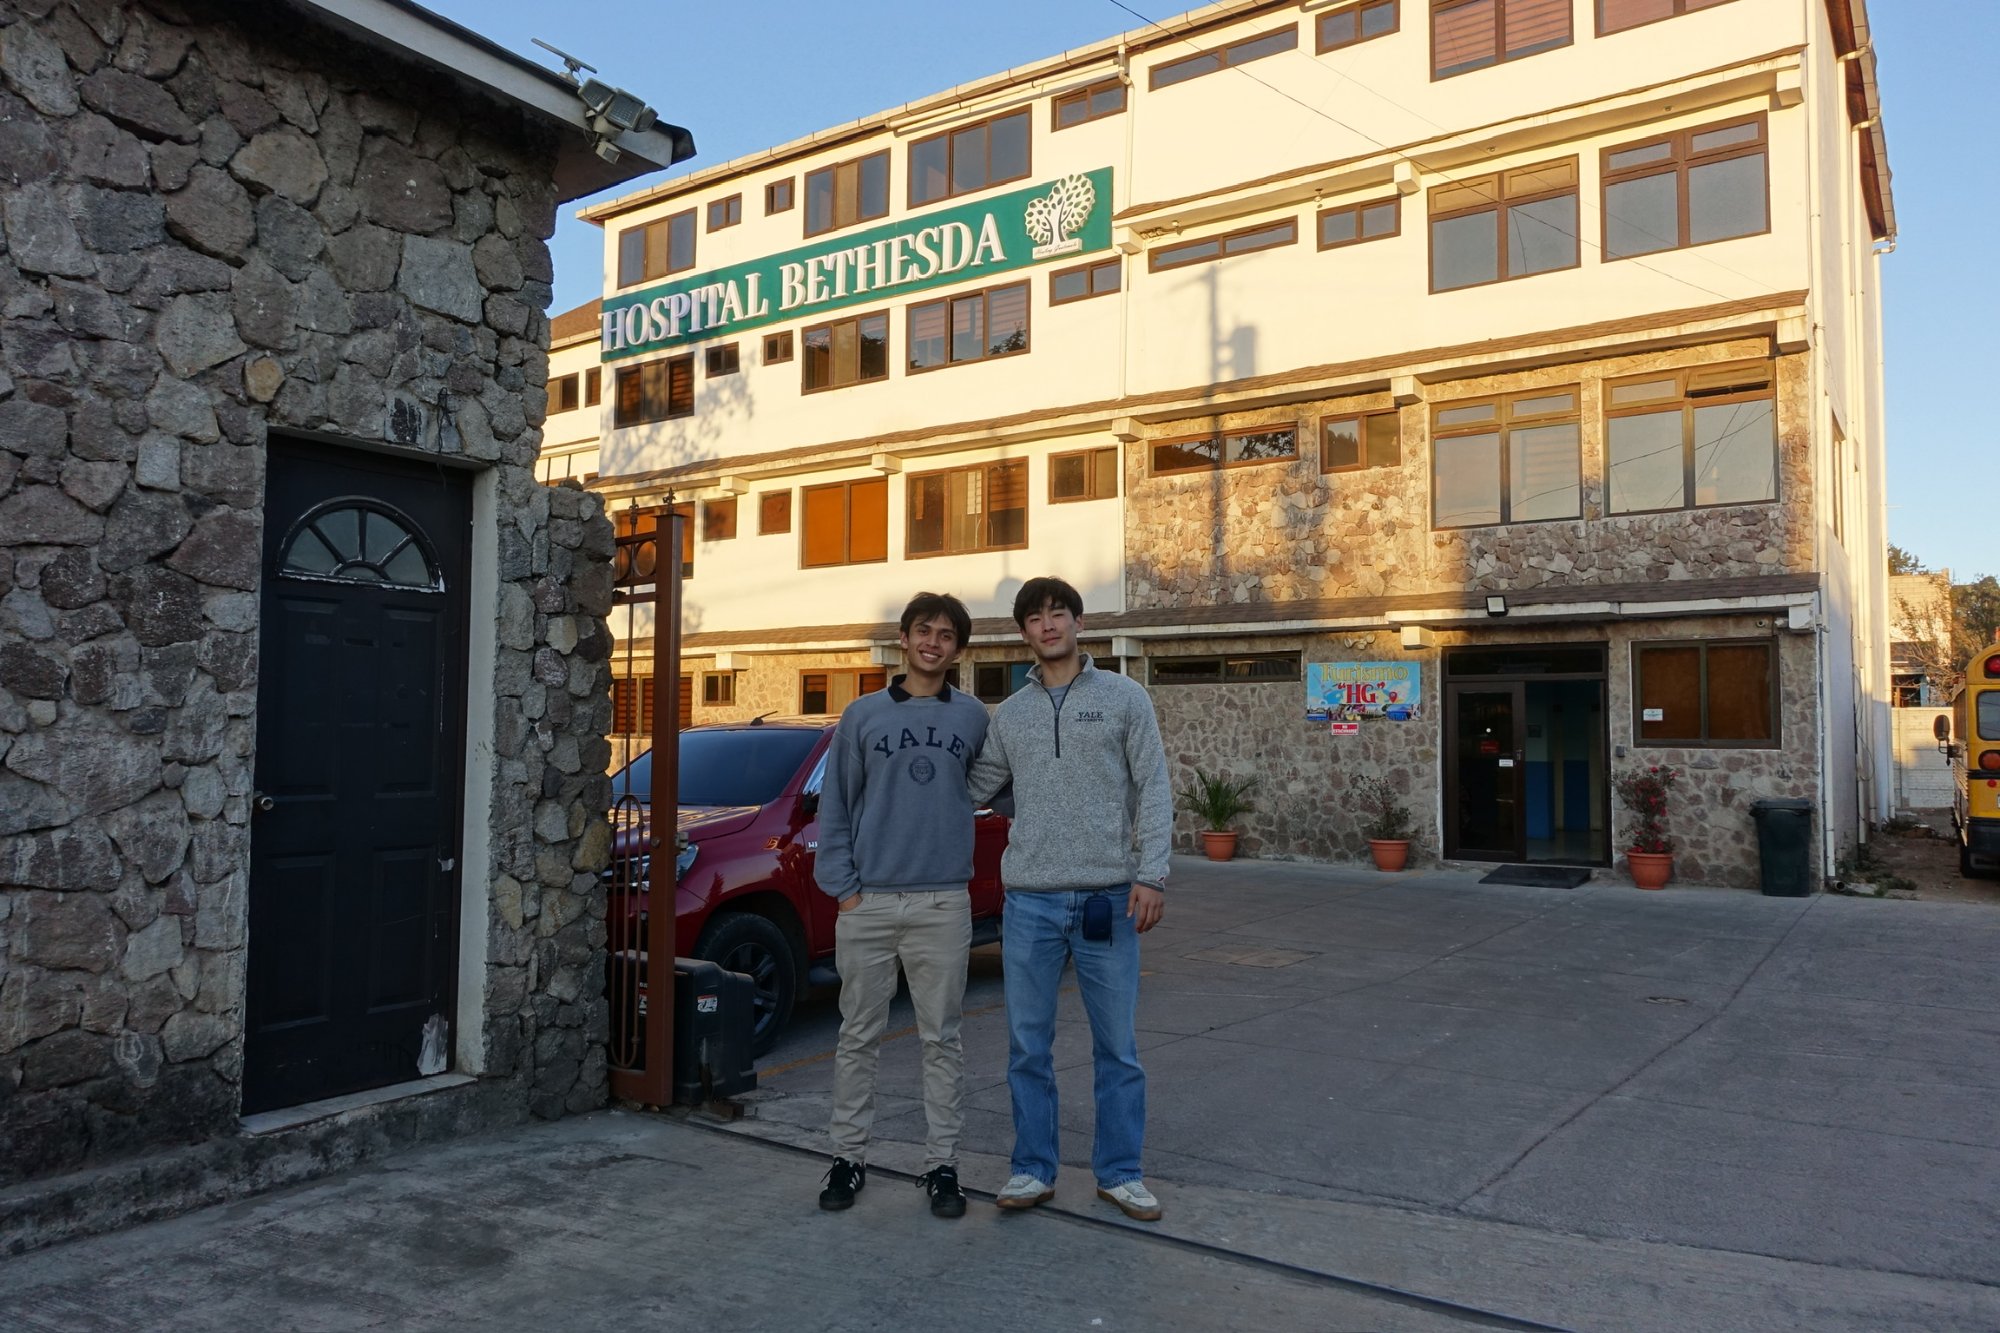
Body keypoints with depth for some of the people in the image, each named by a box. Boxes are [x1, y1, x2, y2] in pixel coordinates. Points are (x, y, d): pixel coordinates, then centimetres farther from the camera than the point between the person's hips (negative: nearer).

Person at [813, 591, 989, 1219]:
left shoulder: (973, 717, 6)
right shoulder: (864, 714, 4)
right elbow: (835, 805, 4)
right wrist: (841, 883, -3)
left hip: (944, 903, 0)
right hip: (868, 902, 0)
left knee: (941, 1039, 7)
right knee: (859, 1036, 8)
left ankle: (942, 1163, 17)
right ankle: (849, 1156, 20)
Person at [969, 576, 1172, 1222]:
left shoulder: (1124, 697, 2)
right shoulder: (1009, 713, 10)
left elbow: (1153, 790, -2)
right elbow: (973, 789, 14)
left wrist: (1151, 874, -9)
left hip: (1107, 898, -2)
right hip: (1030, 901, 2)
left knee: (1117, 1046, 7)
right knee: (1027, 1046, 8)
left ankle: (1120, 1172, 21)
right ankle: (1033, 1169, 22)